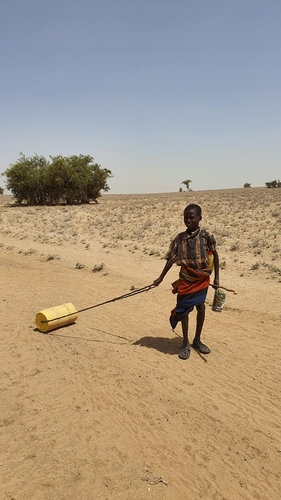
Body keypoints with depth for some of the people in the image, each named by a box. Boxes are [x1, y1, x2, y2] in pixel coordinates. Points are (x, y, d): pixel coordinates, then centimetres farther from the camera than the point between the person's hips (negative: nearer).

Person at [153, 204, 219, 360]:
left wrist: (216, 278, -4)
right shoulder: (180, 238, -4)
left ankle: (197, 340, 30)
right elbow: (171, 260, -1)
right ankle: (186, 344, 19)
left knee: (200, 308, 12)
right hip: (185, 280, 1)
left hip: (202, 279, -1)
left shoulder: (206, 236, -9)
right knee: (184, 310, 5)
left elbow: (215, 256, -2)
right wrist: (160, 278, -1)